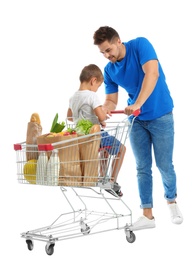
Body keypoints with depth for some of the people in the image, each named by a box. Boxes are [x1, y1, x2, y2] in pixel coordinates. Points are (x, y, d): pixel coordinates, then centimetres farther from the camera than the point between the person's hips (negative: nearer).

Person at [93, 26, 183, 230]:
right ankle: (147, 215, 9)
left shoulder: (140, 45, -16)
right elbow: (111, 100, 2)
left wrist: (137, 104, -39)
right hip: (137, 120, 5)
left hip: (160, 115, -5)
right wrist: (102, 110, -23)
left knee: (164, 165, 1)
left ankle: (171, 201, 27)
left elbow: (152, 74, -30)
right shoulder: (109, 70, 0)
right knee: (143, 168, 3)